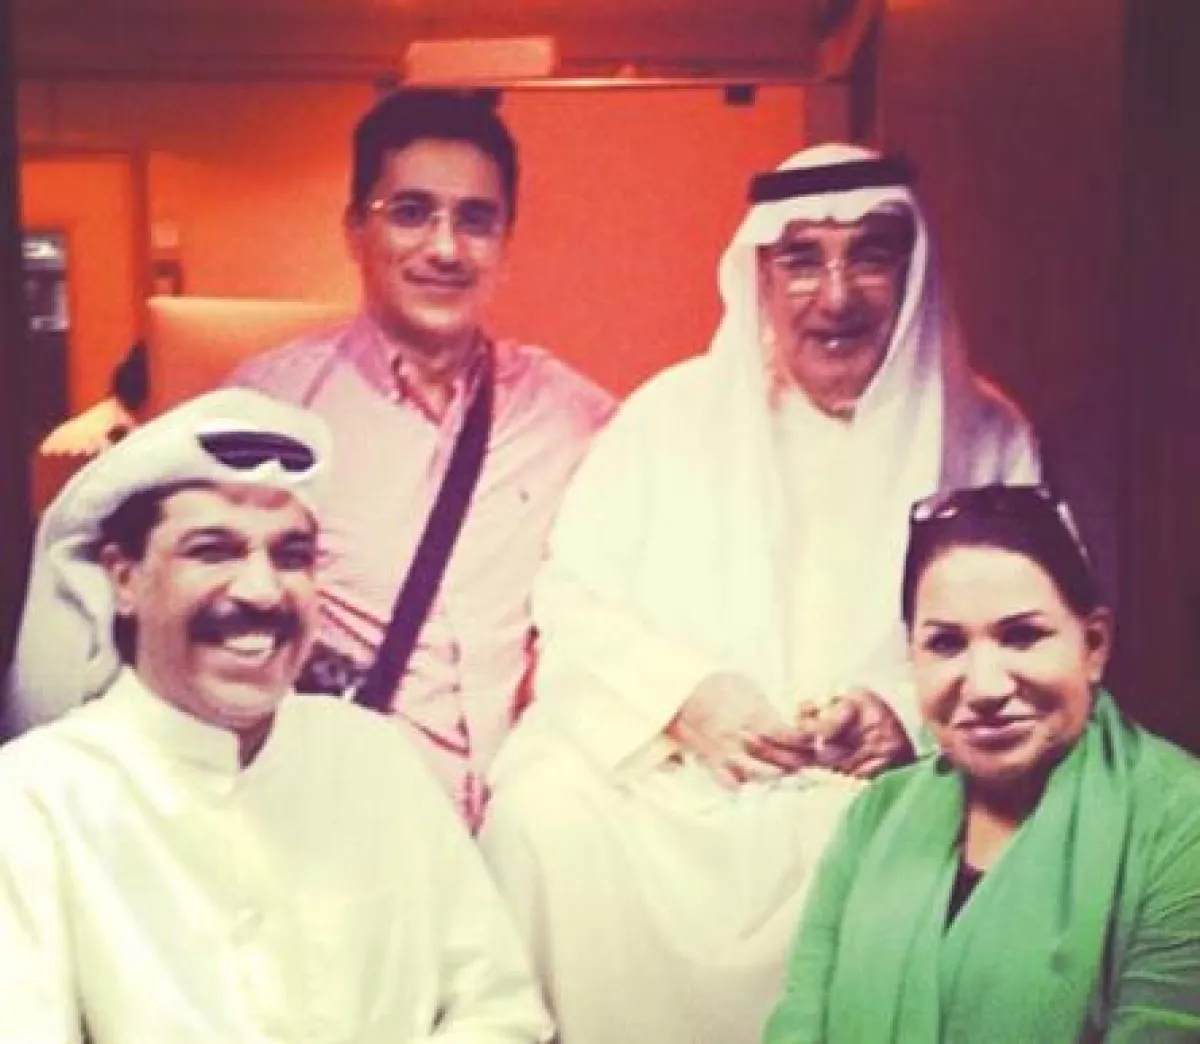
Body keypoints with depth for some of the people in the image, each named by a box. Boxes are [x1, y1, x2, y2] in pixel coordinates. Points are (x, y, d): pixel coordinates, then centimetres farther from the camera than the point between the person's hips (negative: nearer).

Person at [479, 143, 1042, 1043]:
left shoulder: (984, 440, 9)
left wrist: (910, 717, -14)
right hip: (658, 773, 1)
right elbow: (570, 596, 5)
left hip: (872, 787, 0)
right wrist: (685, 692, -13)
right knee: (544, 809, -29)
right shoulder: (672, 412, 10)